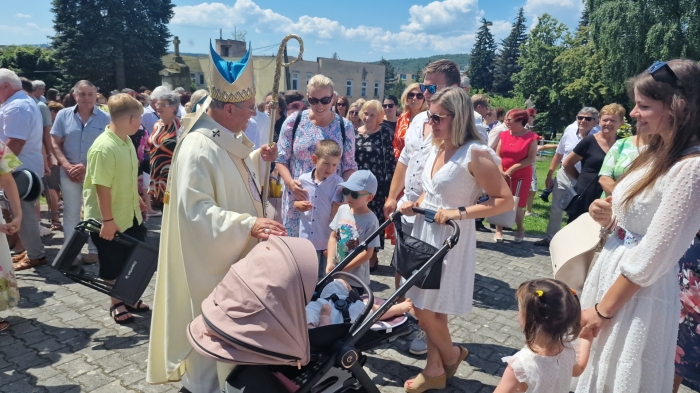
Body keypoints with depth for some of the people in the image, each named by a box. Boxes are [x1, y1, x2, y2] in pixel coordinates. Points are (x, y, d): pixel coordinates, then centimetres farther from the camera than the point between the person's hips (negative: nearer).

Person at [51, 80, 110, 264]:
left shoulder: (105, 118, -5)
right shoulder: (63, 115, 1)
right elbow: (55, 143, 2)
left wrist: (87, 167, -11)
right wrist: (67, 165, -10)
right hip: (70, 172, 2)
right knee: (71, 213, 10)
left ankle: (94, 250, 17)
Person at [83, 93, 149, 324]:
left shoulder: (127, 141, 2)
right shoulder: (104, 148, -26)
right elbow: (102, 187, -25)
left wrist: (137, 199, 22)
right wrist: (107, 220, -23)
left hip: (130, 215, 8)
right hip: (110, 220, -8)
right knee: (112, 265, 10)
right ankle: (116, 304, 29)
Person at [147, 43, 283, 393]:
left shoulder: (230, 139, 4)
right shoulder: (198, 148, -26)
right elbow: (196, 210, -32)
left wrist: (258, 158, 5)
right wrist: (249, 224, -39)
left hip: (235, 252, 10)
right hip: (212, 258, -10)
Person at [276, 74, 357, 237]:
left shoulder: (345, 127, 0)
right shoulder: (293, 121, -2)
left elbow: (349, 166, 5)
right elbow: (281, 159, 2)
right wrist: (290, 182, -15)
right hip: (298, 196, 0)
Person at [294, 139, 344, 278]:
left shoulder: (338, 183, -9)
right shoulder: (303, 179, -2)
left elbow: (336, 213, -9)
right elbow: (295, 201, 13)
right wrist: (299, 205, -11)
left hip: (327, 241, -2)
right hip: (306, 239, 3)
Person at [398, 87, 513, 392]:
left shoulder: (475, 153, -16)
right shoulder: (437, 149, 8)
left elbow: (505, 201, -18)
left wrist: (459, 212, -23)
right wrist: (415, 204, 3)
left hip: (450, 239, -8)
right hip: (423, 233, 8)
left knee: (426, 308, 0)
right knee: (425, 308, 13)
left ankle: (451, 355, 29)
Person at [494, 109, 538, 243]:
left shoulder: (531, 137, -6)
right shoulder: (504, 135, 3)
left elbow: (531, 158, -11)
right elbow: (498, 155, 1)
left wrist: (513, 168, -16)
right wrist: (501, 171, -13)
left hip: (522, 176, -3)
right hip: (503, 175, 3)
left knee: (517, 205, -1)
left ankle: (520, 229, 23)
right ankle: (498, 230, 11)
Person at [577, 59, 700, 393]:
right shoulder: (656, 152, 7)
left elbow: (655, 254, -22)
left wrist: (604, 308, -16)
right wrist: (607, 217, -6)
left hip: (639, 291, -8)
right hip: (612, 267, 9)